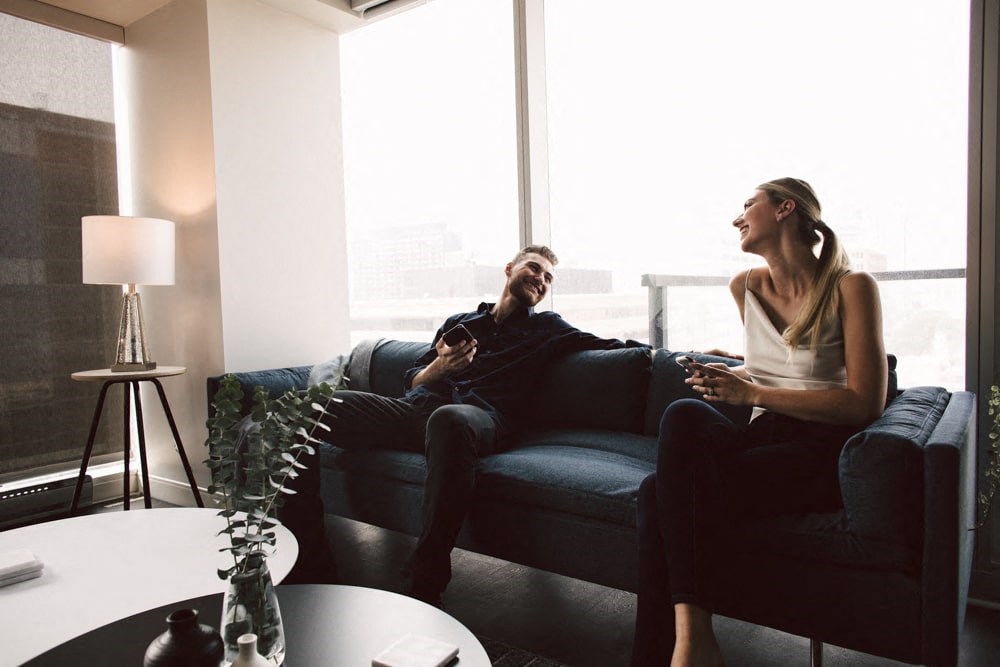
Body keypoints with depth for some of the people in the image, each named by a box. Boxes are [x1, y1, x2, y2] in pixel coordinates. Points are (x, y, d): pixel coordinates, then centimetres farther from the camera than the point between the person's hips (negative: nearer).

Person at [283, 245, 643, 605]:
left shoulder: (546, 328, 24)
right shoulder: (458, 322, 30)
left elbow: (606, 345, 13)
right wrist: (440, 366, 1)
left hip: (482, 415, -4)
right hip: (418, 406, 4)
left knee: (449, 419, -42)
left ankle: (423, 588, -33)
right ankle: (306, 548, -4)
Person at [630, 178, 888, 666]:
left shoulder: (851, 287, -4)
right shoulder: (745, 287, 13)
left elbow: (865, 403, -12)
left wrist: (752, 393, -16)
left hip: (823, 454, -5)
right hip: (763, 442, 6)